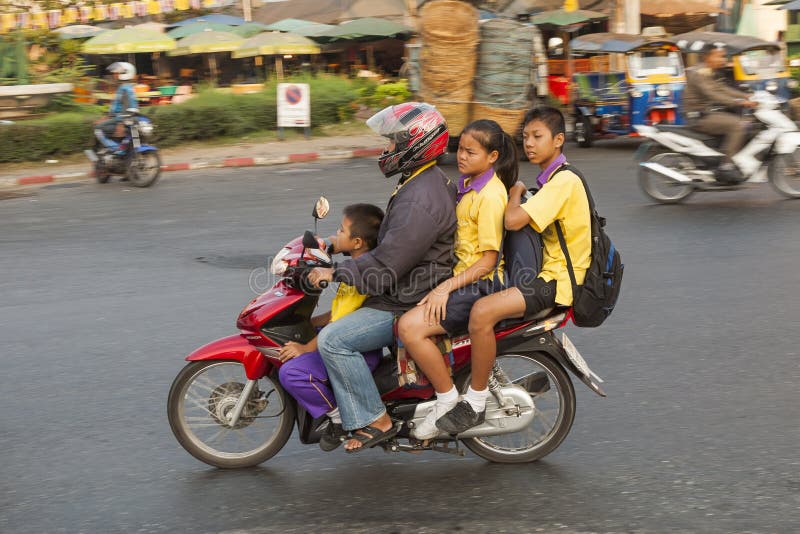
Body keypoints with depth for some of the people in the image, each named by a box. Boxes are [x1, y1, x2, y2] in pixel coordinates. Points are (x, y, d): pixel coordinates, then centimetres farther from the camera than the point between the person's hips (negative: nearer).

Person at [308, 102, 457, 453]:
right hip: (410, 289, 11)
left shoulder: (419, 200, -24)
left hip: (411, 305, -11)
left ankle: (374, 421, -8)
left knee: (333, 340, -18)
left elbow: (387, 266, -27)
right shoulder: (429, 181, 11)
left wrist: (334, 273, -18)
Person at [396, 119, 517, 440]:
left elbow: (489, 260, -19)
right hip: (460, 275, 10)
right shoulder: (468, 183, 12)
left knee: (410, 327, -24)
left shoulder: (490, 196, -17)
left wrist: (446, 288, -23)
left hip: (480, 284, -10)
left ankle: (448, 400, -11)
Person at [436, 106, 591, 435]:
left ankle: (476, 403, -19)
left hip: (557, 281, -11)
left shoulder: (564, 180, -16)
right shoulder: (550, 179, 16)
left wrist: (516, 191, -8)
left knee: (483, 311, -29)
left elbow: (514, 220, -26)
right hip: (546, 273, 11)